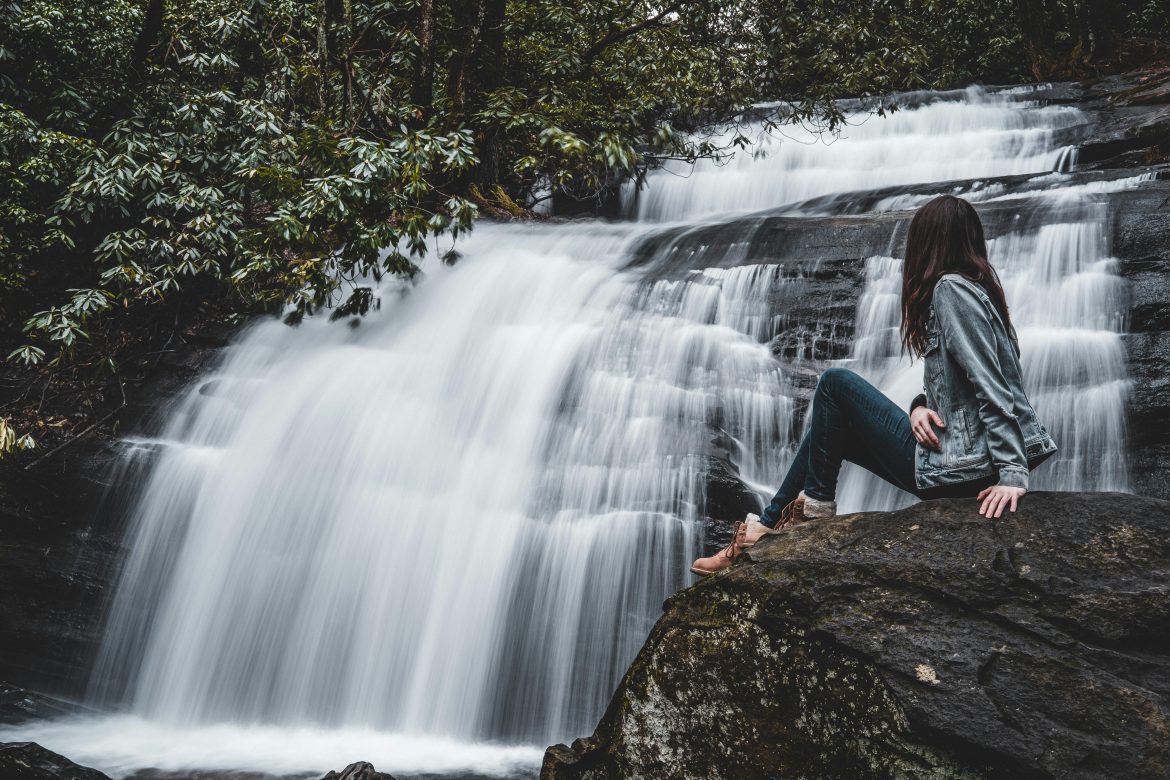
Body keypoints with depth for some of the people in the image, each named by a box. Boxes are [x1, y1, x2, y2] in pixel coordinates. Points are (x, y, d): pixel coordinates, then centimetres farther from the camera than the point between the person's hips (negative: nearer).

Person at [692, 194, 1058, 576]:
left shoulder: (950, 288, -14)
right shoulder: (978, 289, 16)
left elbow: (991, 386, -23)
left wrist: (1013, 473, -27)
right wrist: (920, 405, -5)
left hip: (952, 467, -10)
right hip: (964, 458, 10)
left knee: (836, 383, -3)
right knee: (829, 428, 18)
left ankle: (815, 506, 7)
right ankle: (768, 526, 22)